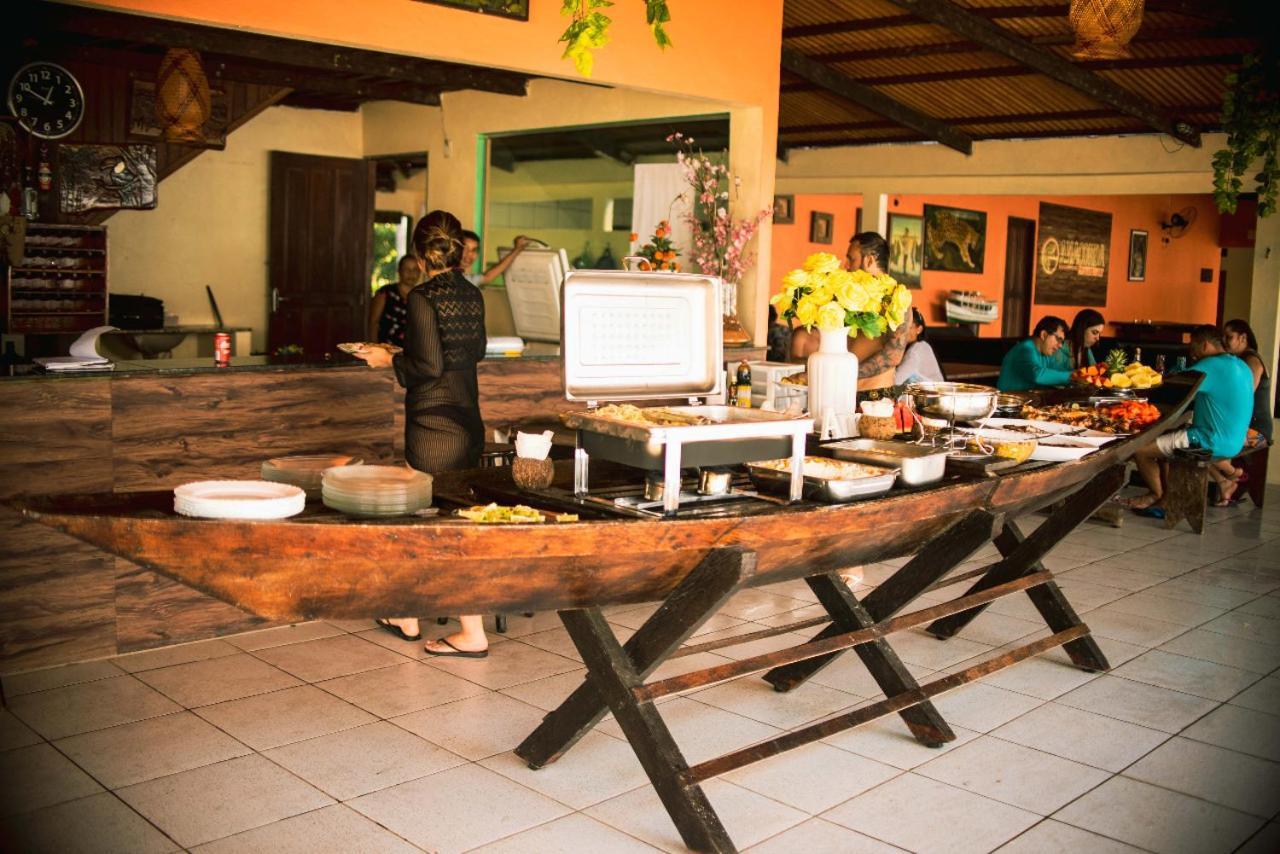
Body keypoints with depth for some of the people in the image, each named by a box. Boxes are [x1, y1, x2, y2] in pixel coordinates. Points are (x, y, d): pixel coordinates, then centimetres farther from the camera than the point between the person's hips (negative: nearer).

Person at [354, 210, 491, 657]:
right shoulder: (472, 295, 7)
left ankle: (473, 635, 12)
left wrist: (390, 359, -2)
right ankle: (408, 616, 25)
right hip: (467, 420, 7)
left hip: (434, 422, -7)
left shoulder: (422, 297, -15)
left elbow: (429, 365, -19)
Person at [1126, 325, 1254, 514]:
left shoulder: (1210, 366, -18)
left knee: (1140, 449, -5)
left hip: (1213, 443, -10)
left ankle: (1157, 495, 19)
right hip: (1234, 442, 10)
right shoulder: (1241, 366, 11)